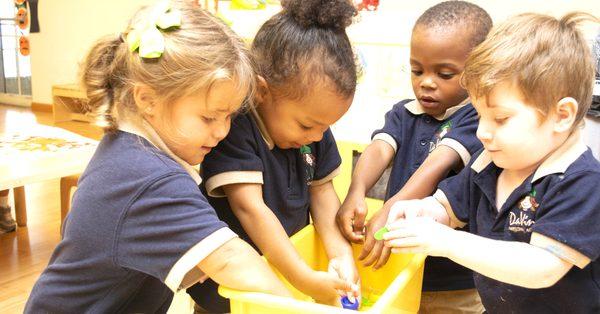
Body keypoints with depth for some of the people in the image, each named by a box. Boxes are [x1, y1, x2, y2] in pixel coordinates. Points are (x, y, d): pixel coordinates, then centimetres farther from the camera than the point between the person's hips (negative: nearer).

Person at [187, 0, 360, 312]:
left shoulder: (314, 122, -2)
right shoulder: (232, 125, -23)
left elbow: (321, 189, 4)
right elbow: (249, 207, -26)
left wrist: (340, 253, -9)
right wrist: (305, 279, -27)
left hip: (294, 250, 6)